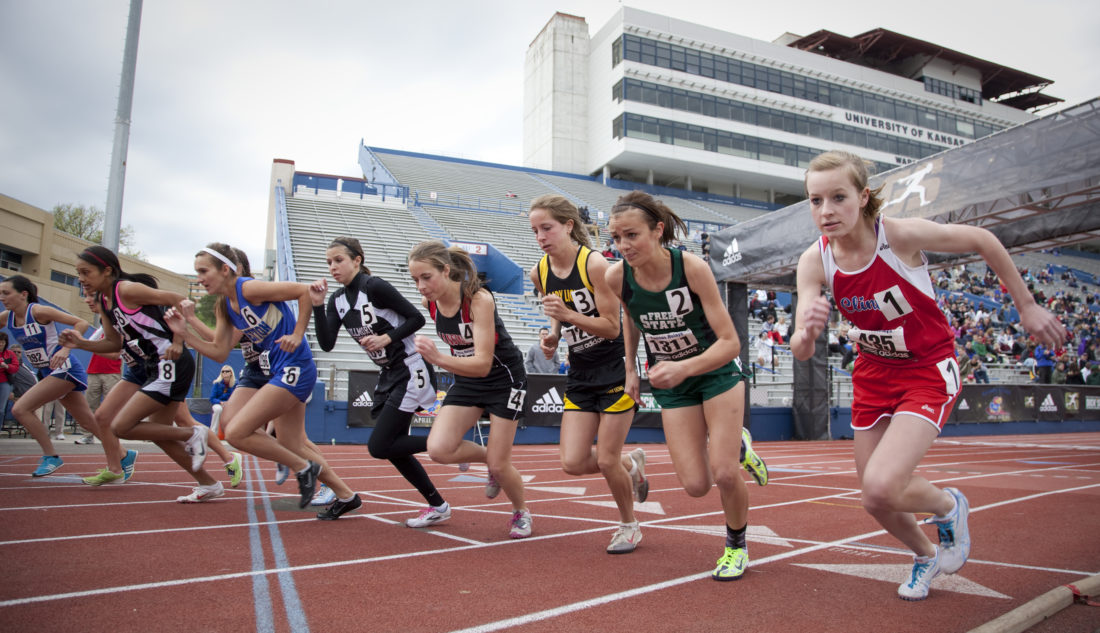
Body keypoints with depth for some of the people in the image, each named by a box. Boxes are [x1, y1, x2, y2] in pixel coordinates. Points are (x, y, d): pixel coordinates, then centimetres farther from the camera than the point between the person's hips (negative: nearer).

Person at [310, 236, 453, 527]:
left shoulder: (375, 286, -15)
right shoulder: (337, 300, 6)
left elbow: (417, 318, -13)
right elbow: (327, 343, -4)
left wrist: (386, 338, -21)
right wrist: (317, 305, -13)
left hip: (409, 371, -9)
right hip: (388, 376, 9)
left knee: (379, 446, -11)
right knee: (394, 448, 8)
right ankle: (437, 506, 20)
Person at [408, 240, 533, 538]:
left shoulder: (479, 299, -28)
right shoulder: (430, 302, -9)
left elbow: (483, 364, -35)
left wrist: (439, 359, -49)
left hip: (504, 379, -5)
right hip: (467, 381, 6)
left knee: (499, 466, -2)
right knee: (438, 449, -15)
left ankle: (521, 512, 30)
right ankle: (489, 457, 15)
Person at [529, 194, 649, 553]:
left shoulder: (595, 264, -18)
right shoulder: (539, 273, 0)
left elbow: (612, 326, -18)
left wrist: (569, 315, -32)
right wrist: (552, 337, -4)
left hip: (616, 371, -6)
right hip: (580, 376, 6)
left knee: (607, 460, -1)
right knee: (573, 463, -1)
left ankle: (629, 525, 27)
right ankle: (631, 464, 30)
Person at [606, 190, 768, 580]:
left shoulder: (692, 268, -26)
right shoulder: (617, 277, -16)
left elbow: (730, 343, -25)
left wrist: (684, 368, -41)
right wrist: (631, 369, 8)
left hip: (717, 372, -3)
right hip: (670, 383, 3)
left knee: (723, 473, -12)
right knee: (695, 485, -5)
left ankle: (736, 546, 20)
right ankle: (737, 446, 29)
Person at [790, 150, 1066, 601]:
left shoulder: (901, 234, -25)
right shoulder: (814, 260, -16)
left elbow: (982, 241, -7)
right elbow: (800, 352, -21)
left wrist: (1026, 306, -1)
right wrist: (806, 333, -45)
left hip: (928, 372, -4)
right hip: (873, 373, 4)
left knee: (881, 487, -21)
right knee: (874, 499, 11)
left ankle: (948, 505, 15)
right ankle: (926, 555, 43)